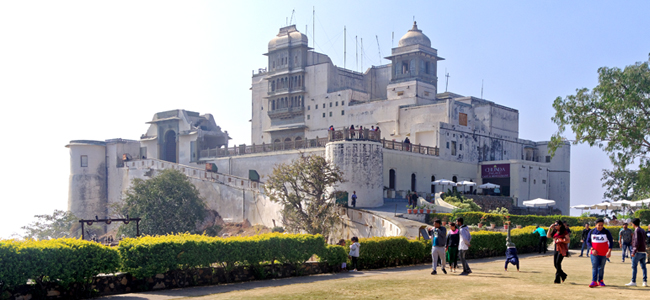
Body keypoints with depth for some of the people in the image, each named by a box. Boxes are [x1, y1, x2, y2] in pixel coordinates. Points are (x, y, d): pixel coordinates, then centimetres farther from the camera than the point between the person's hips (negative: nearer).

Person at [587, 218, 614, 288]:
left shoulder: (606, 232, -2)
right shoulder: (591, 232, 1)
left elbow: (611, 242, -2)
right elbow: (588, 241, 7)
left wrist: (609, 251, -13)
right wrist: (592, 249, -7)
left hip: (604, 253, 0)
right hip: (594, 253, 1)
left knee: (601, 268, 5)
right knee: (594, 267, -8)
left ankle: (600, 280, 20)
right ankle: (594, 282, -12)